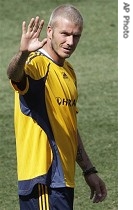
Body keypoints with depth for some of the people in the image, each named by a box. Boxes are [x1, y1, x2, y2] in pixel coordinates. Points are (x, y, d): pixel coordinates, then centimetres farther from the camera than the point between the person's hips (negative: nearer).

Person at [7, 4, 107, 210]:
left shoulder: (68, 71, 17)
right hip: (44, 182, -9)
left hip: (63, 179, 9)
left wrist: (89, 171, 25)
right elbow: (14, 74, -37)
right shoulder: (37, 64, -11)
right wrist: (23, 54, -58)